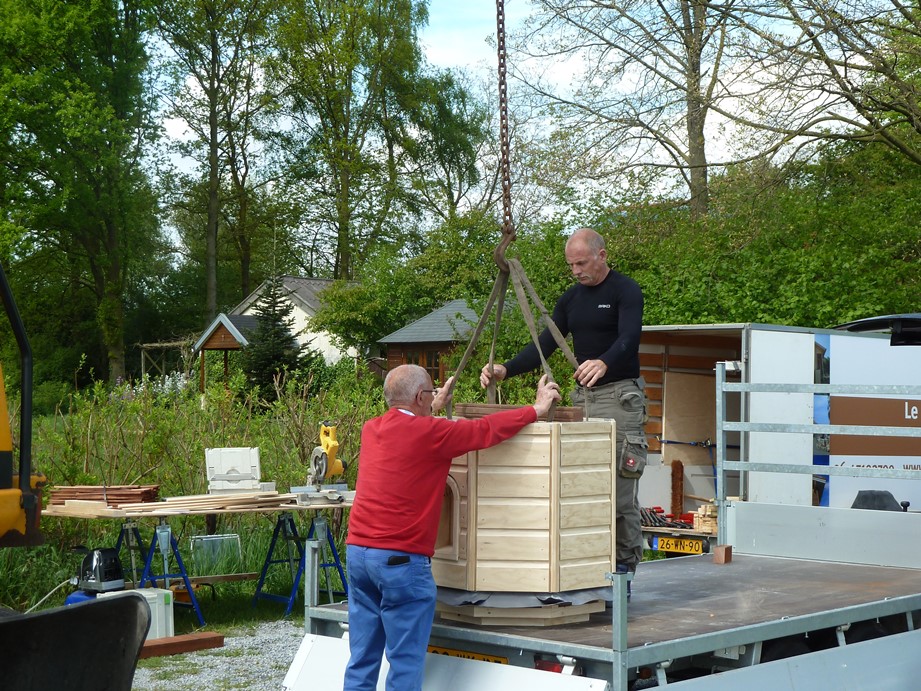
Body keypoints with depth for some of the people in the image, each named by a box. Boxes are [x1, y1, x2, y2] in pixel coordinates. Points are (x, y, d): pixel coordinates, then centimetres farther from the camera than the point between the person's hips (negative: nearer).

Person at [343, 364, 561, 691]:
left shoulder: (372, 429, 11)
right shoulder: (429, 432, -10)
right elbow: (486, 430, -3)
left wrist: (432, 410, 49)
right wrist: (535, 409, 10)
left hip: (357, 551, 7)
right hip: (401, 559, -7)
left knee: (362, 661, 11)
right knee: (406, 664, -1)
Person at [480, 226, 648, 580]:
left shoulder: (625, 290, -7)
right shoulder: (571, 298, 14)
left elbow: (629, 337, -23)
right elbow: (545, 344, 11)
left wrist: (603, 363, -44)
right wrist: (505, 370, -4)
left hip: (619, 394, -7)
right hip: (582, 395, 7)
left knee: (620, 485, -9)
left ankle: (624, 564, -3)